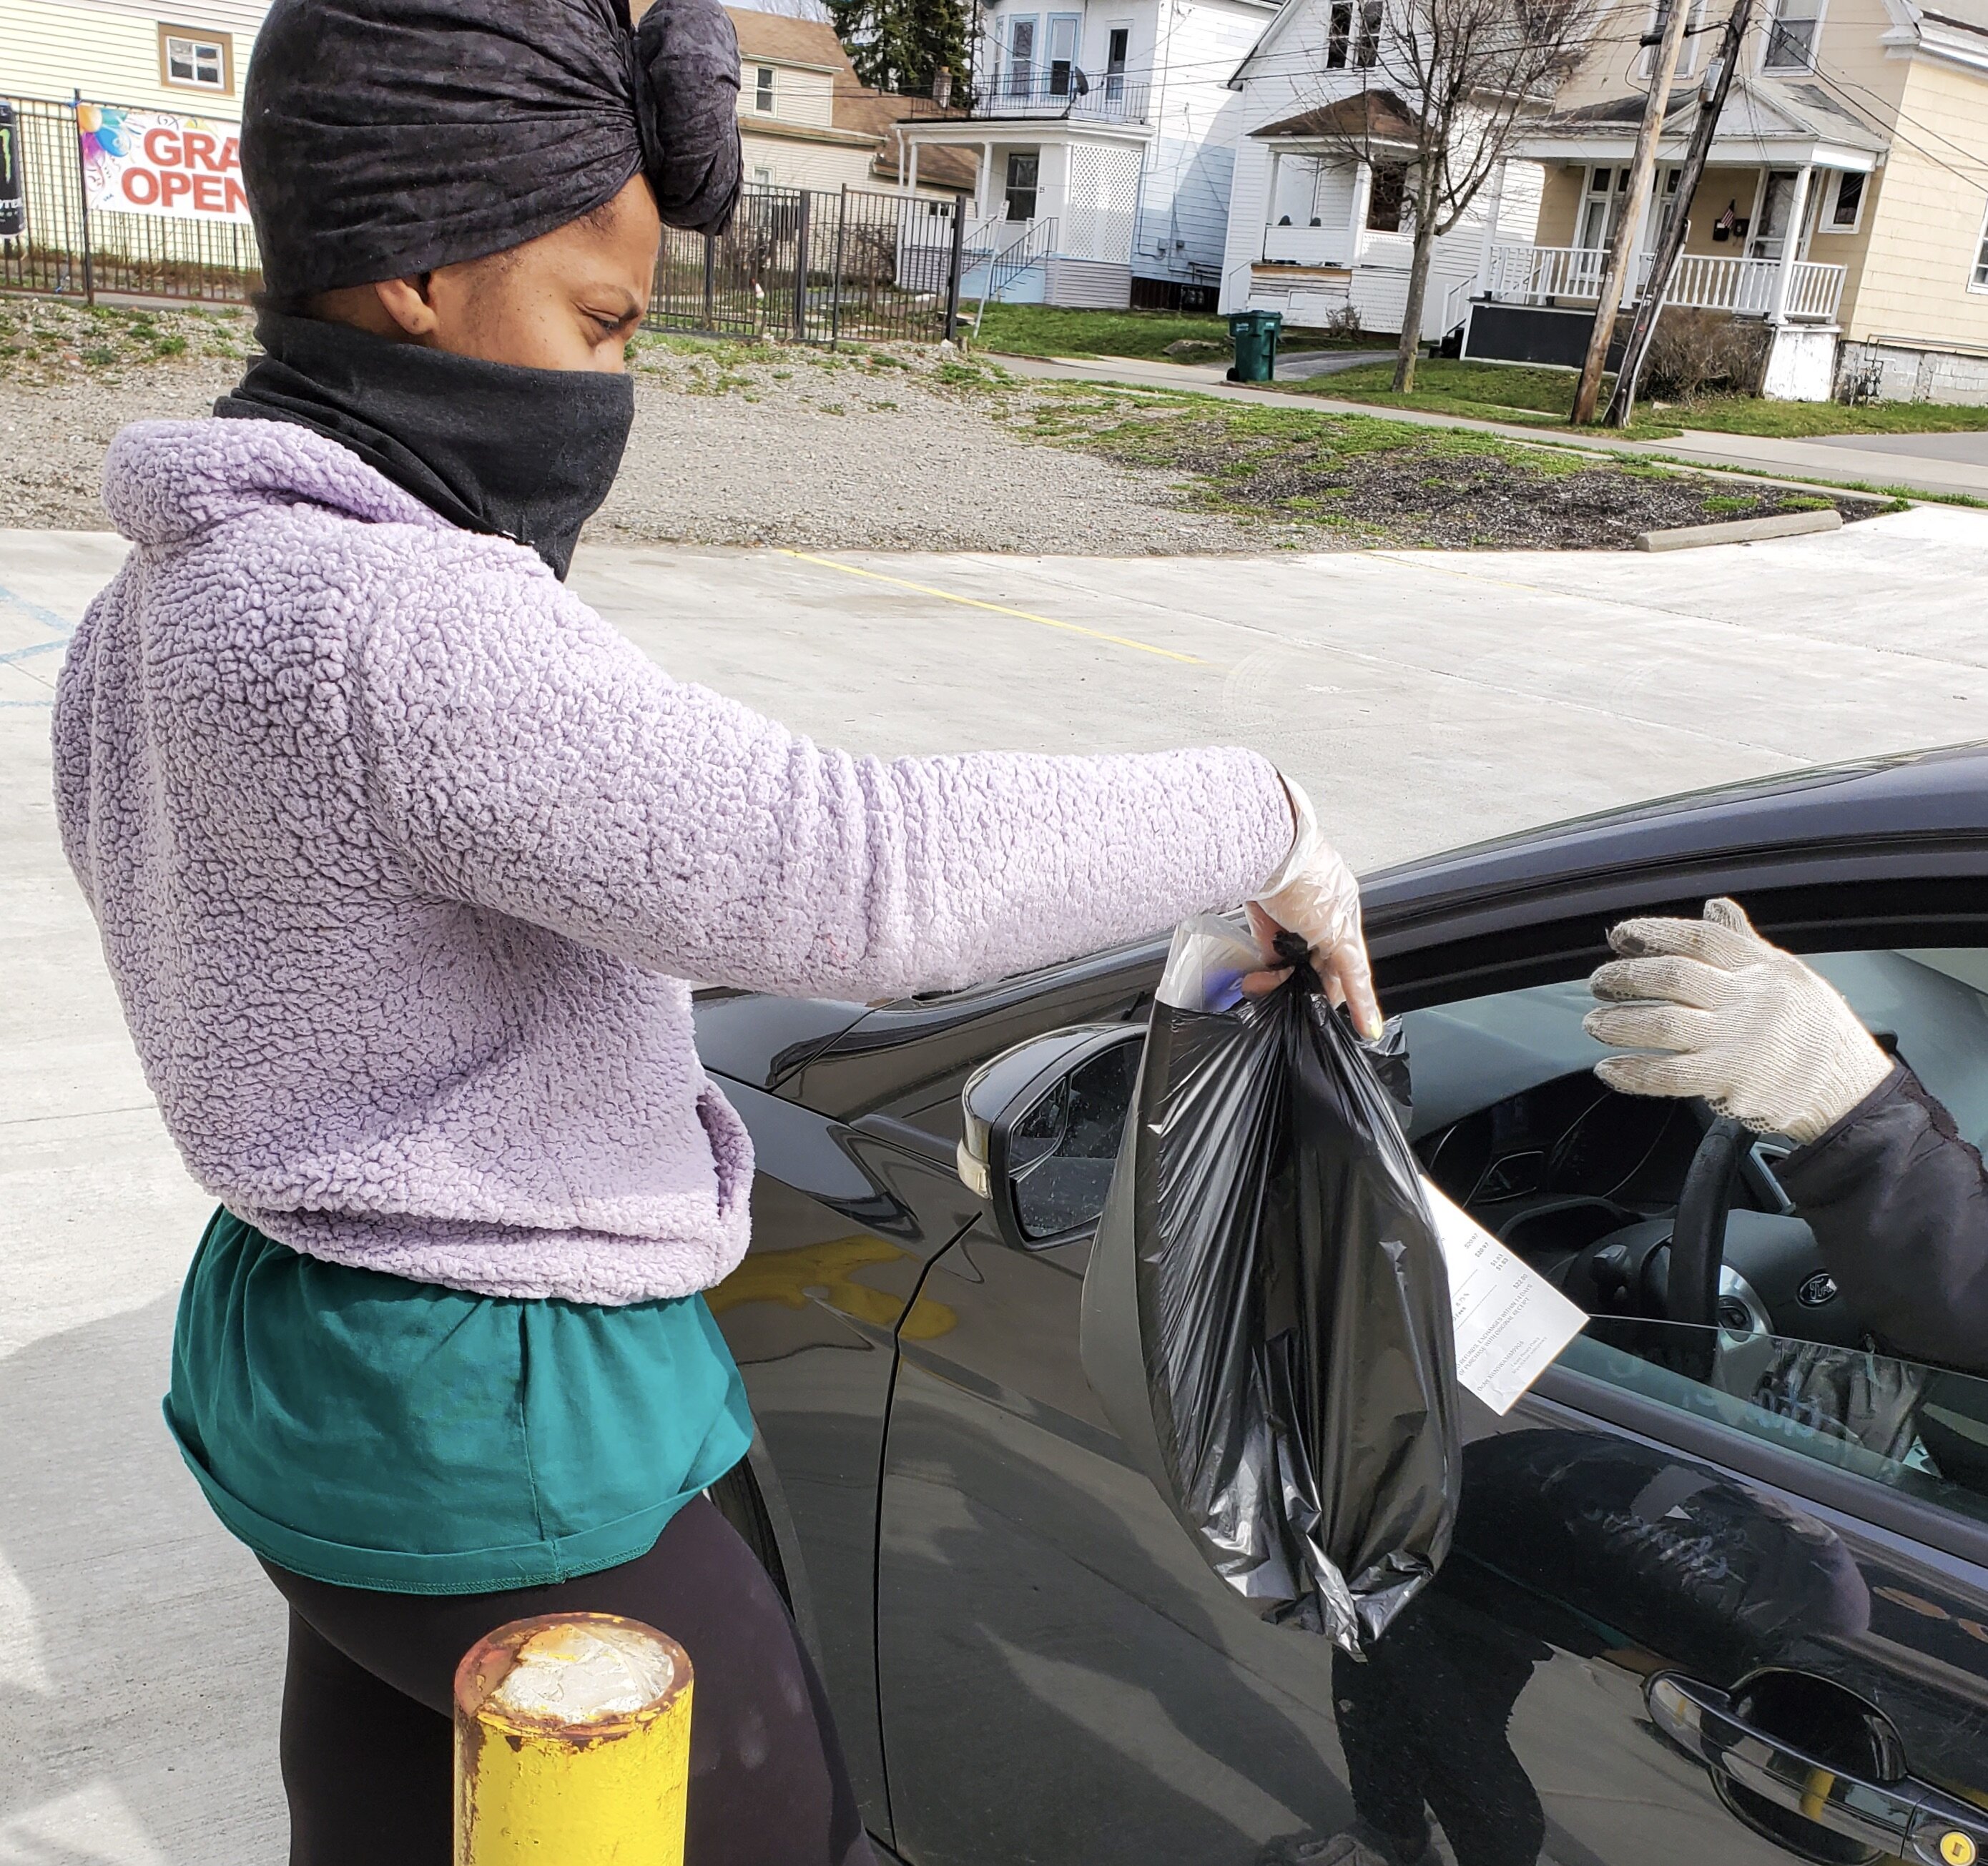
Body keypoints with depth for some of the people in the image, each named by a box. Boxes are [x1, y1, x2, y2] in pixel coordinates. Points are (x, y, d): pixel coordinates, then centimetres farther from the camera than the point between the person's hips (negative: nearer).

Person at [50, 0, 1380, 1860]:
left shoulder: (171, 603, 4)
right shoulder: (391, 626, -28)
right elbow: (862, 866, -34)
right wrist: (1258, 818, -20)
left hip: (294, 1348, 9)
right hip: (495, 1431, -9)